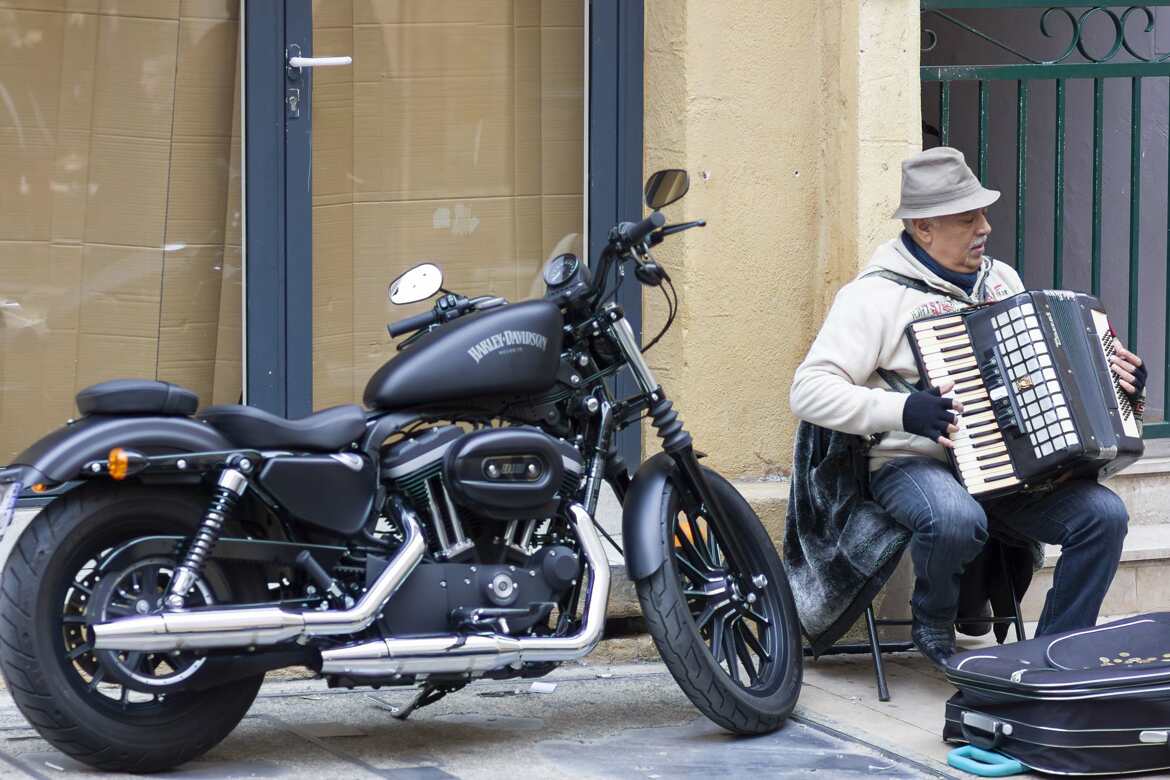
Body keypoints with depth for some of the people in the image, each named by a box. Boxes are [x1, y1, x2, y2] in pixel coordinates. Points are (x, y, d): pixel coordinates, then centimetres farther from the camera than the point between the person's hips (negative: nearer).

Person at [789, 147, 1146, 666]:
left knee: (1104, 514, -17)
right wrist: (902, 410, -24)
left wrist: (1111, 381, 11)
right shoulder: (876, 294, -6)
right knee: (956, 520, -38)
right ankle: (932, 622, -5)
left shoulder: (1002, 280, 16)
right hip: (914, 464, -6)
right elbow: (809, 391, -13)